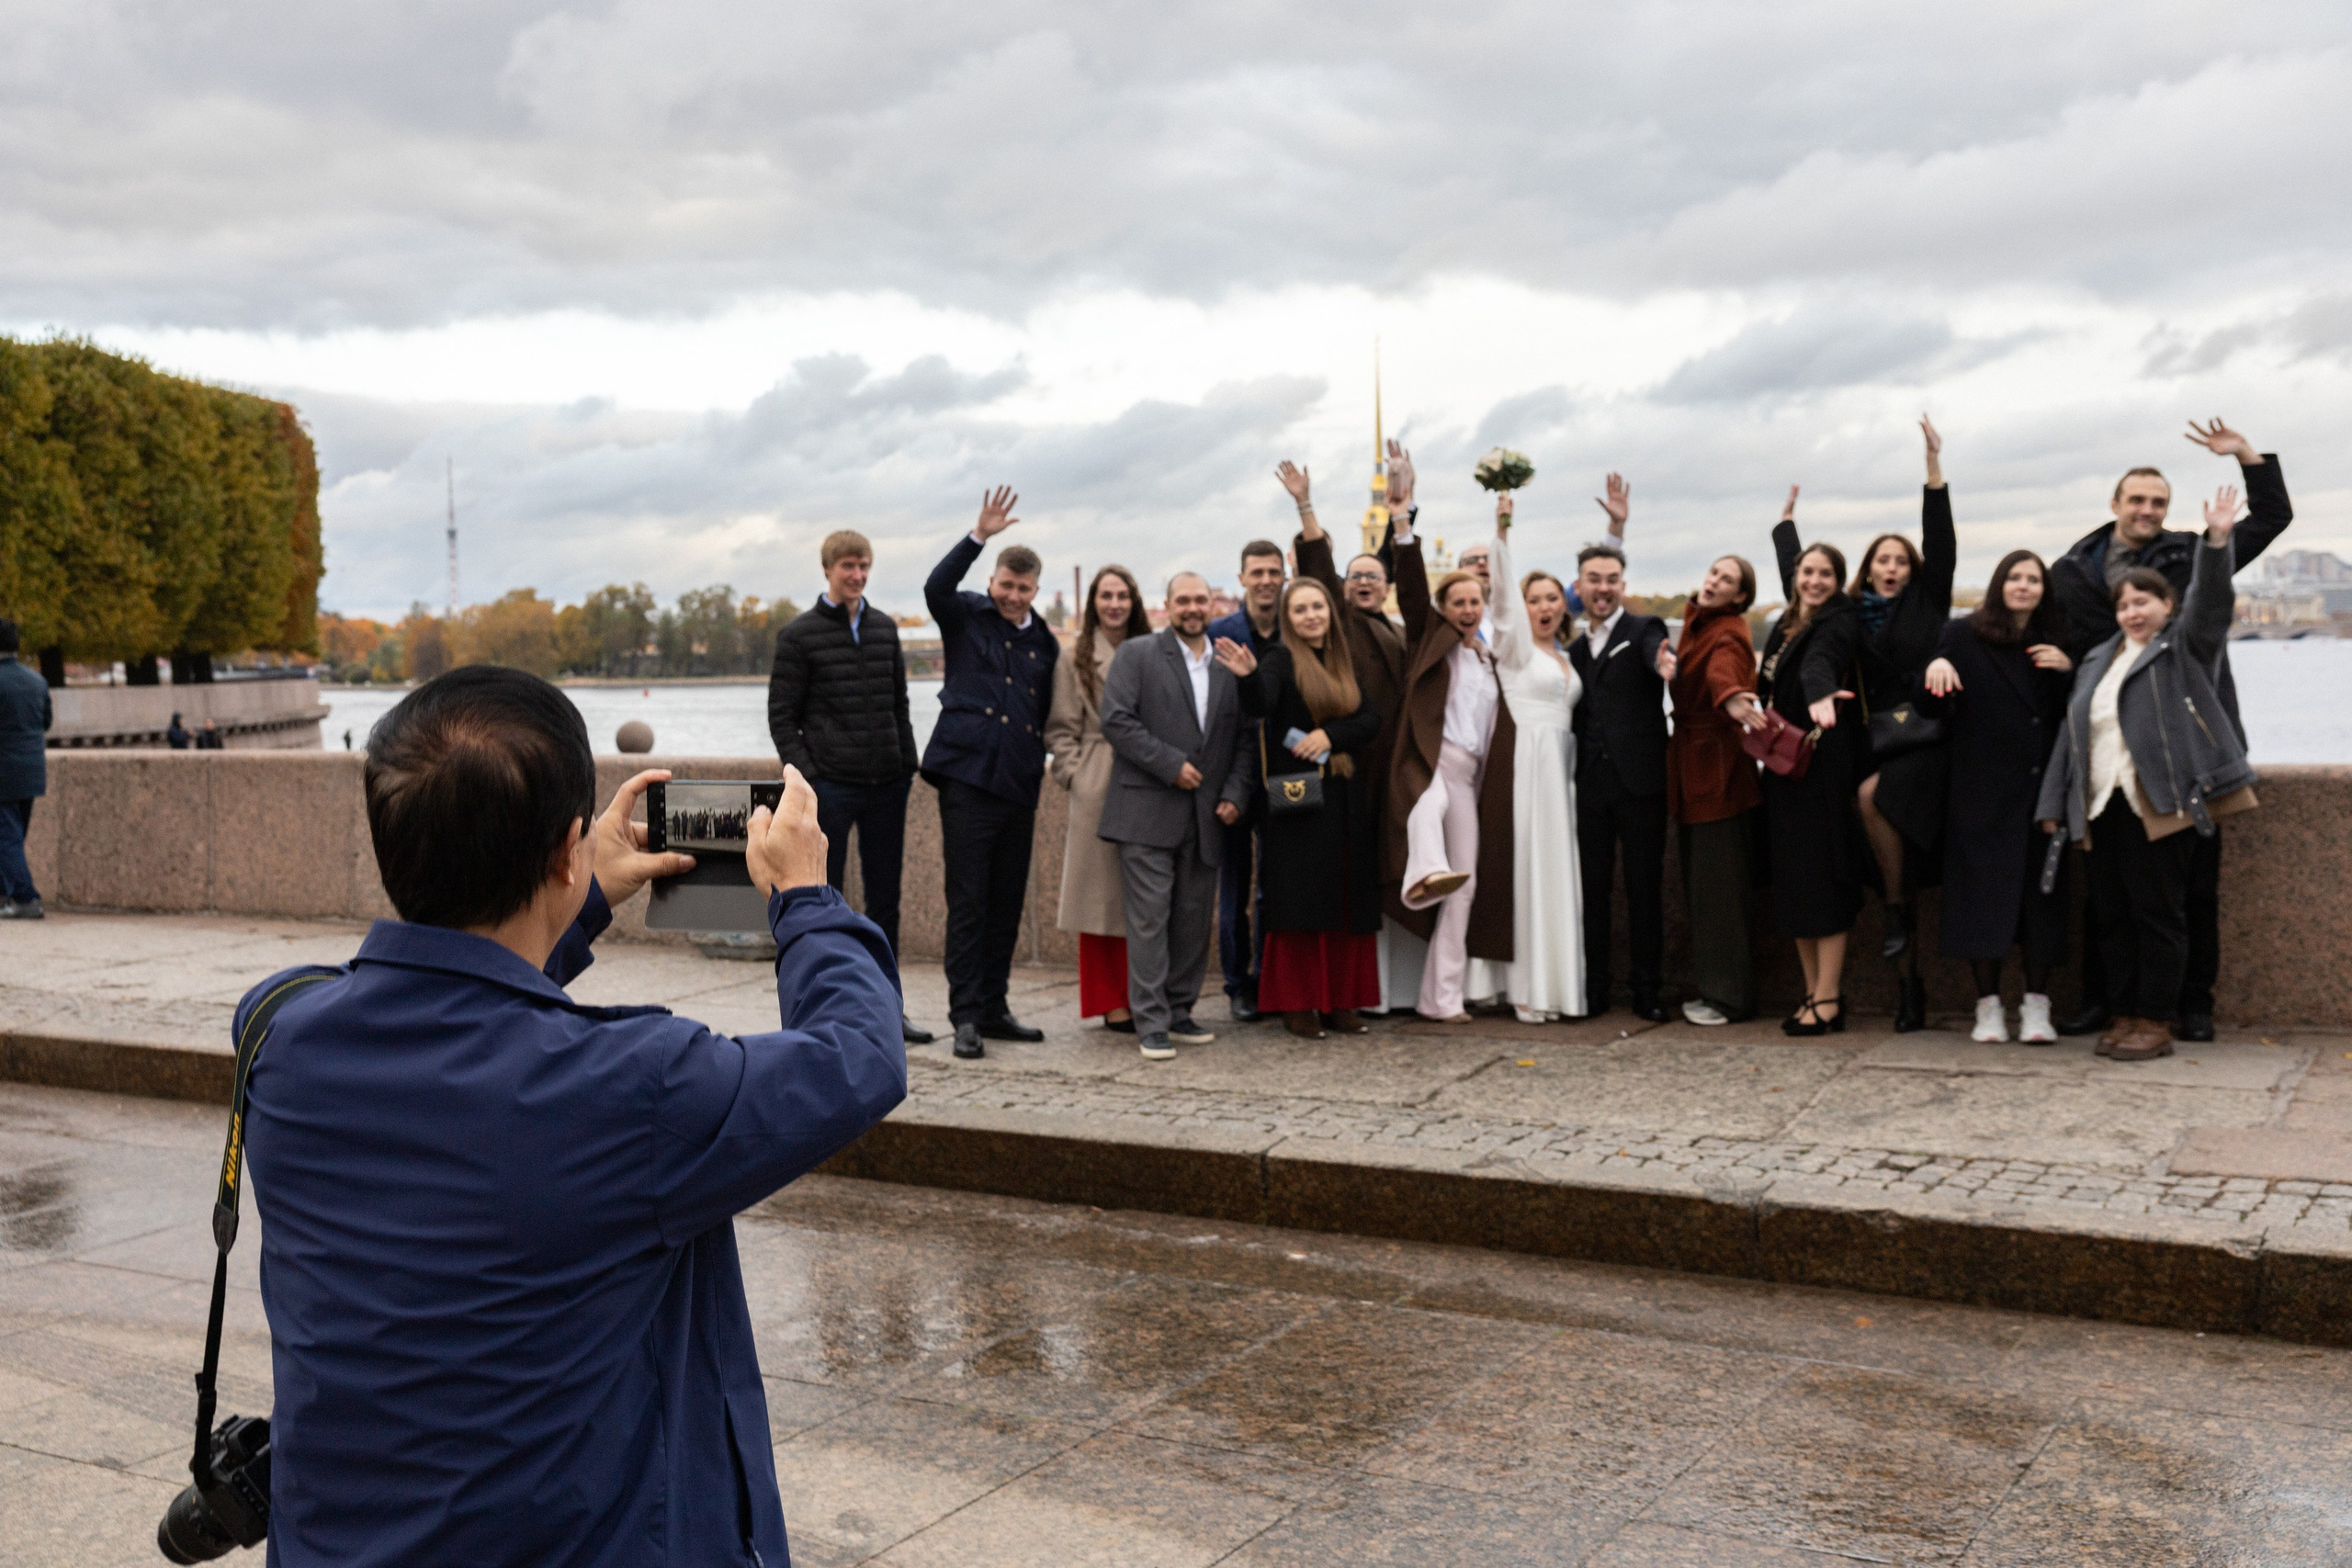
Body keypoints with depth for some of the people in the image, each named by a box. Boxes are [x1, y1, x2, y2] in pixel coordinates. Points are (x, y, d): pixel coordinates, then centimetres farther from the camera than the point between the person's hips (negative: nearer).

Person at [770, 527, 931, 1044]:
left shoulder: (885, 628, 12)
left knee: (885, 899, 10)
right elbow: (782, 717, -2)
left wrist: (907, 767, 10)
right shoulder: (798, 635, -1)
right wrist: (806, 778, -11)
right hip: (831, 787, -5)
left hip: (886, 786, 5)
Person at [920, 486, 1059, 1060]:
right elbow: (935, 587, -19)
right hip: (967, 776, -5)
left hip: (1019, 784, 5)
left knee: (1007, 903, 10)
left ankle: (993, 1008, 20)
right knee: (968, 901, -4)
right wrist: (979, 536, -26)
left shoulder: (1045, 642, 15)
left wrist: (1041, 765, 13)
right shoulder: (966, 617, 3)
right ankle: (965, 1015, 1)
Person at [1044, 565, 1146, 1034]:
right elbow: (1061, 729, 3)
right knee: (1103, 893, -1)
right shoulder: (1075, 660, 4)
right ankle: (1110, 1001, 4)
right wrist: (1075, 774, -7)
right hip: (1097, 790, -3)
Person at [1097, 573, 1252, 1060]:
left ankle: (1179, 1012, 20)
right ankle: (1152, 1024, -1)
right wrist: (1171, 765, -13)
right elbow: (1116, 720, -9)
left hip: (1206, 817, 5)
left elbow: (1244, 740, 16)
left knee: (1194, 919, 8)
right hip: (1147, 813, -4)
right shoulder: (1136, 654, 2)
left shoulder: (1230, 666, 15)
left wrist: (1235, 794, 2)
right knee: (1149, 918, -5)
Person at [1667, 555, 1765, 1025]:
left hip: (1718, 769, -9)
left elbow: (1721, 668, -34)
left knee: (1718, 885, -6)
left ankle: (1728, 996, 0)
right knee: (1699, 885, 12)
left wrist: (1732, 698, -53)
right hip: (1691, 769, 9)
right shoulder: (1696, 625, 15)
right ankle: (1710, 990, 19)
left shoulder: (1728, 634, -12)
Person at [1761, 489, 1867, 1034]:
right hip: (1783, 763, 8)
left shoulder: (1840, 622, -9)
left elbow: (1821, 661, -33)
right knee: (1792, 881, 7)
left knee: (1822, 880, -8)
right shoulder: (1790, 622, 13)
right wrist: (1786, 521, 50)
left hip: (1823, 763, -8)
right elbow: (1789, 566, 35)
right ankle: (1815, 991, 13)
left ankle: (1828, 1000, -6)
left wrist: (1820, 698, -54)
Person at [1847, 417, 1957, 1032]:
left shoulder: (1926, 605, 6)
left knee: (1873, 796, -32)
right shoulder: (1854, 617, 14)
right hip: (1875, 737, 4)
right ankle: (1909, 988, -4)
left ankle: (1899, 909, -15)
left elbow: (1940, 541, -3)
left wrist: (1934, 465, -9)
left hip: (1921, 736, -4)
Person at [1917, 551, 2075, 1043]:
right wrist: (1936, 667, -22)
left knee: (2041, 893, 0)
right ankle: (1988, 1006, 4)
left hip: (2042, 788, 3)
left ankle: (2036, 1006, 5)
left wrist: (2068, 670, -3)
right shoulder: (1964, 636, 4)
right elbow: (1931, 709, -2)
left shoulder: (2055, 643, 12)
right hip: (1981, 790, -2)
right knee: (1983, 892, -3)